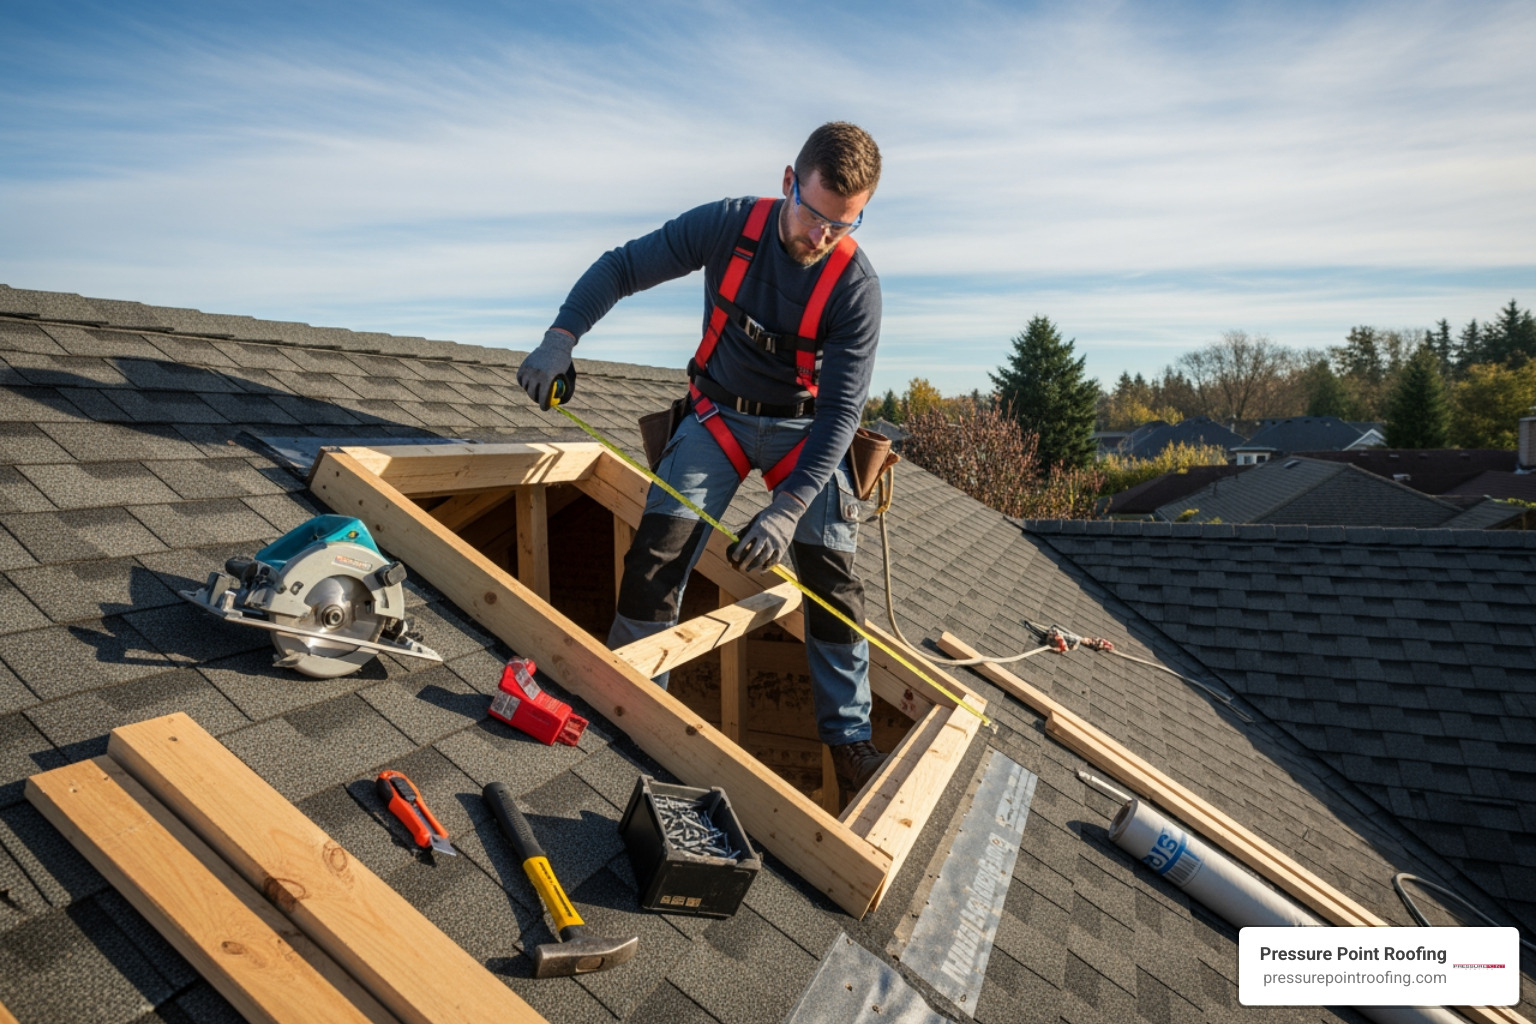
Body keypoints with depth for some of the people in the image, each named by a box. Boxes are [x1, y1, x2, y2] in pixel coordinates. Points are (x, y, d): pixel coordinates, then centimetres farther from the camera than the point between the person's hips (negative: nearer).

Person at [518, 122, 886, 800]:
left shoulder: (856, 287, -21)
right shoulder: (729, 225, -17)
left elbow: (842, 408, -23)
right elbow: (621, 268, -9)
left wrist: (788, 506, -34)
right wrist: (560, 338, -25)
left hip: (804, 429, 0)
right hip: (718, 413, 1)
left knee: (832, 576, -9)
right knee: (658, 552, -13)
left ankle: (848, 738, 9)